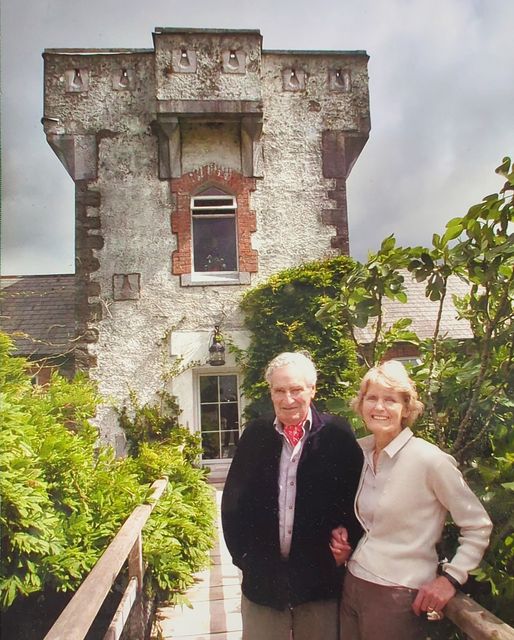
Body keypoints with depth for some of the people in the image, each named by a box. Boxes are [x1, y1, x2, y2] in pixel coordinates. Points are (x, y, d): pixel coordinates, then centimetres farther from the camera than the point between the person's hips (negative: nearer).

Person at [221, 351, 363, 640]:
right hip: (262, 575, 2)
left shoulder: (337, 433, -9)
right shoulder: (256, 434, -2)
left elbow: (357, 496, -1)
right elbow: (233, 500, 4)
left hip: (320, 576, -1)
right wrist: (241, 554, 2)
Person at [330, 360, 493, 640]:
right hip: (352, 584, 6)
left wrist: (450, 578, -11)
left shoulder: (429, 459, -17)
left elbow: (478, 526, -8)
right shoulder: (359, 451, 1)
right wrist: (341, 539, 3)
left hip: (398, 597, -5)